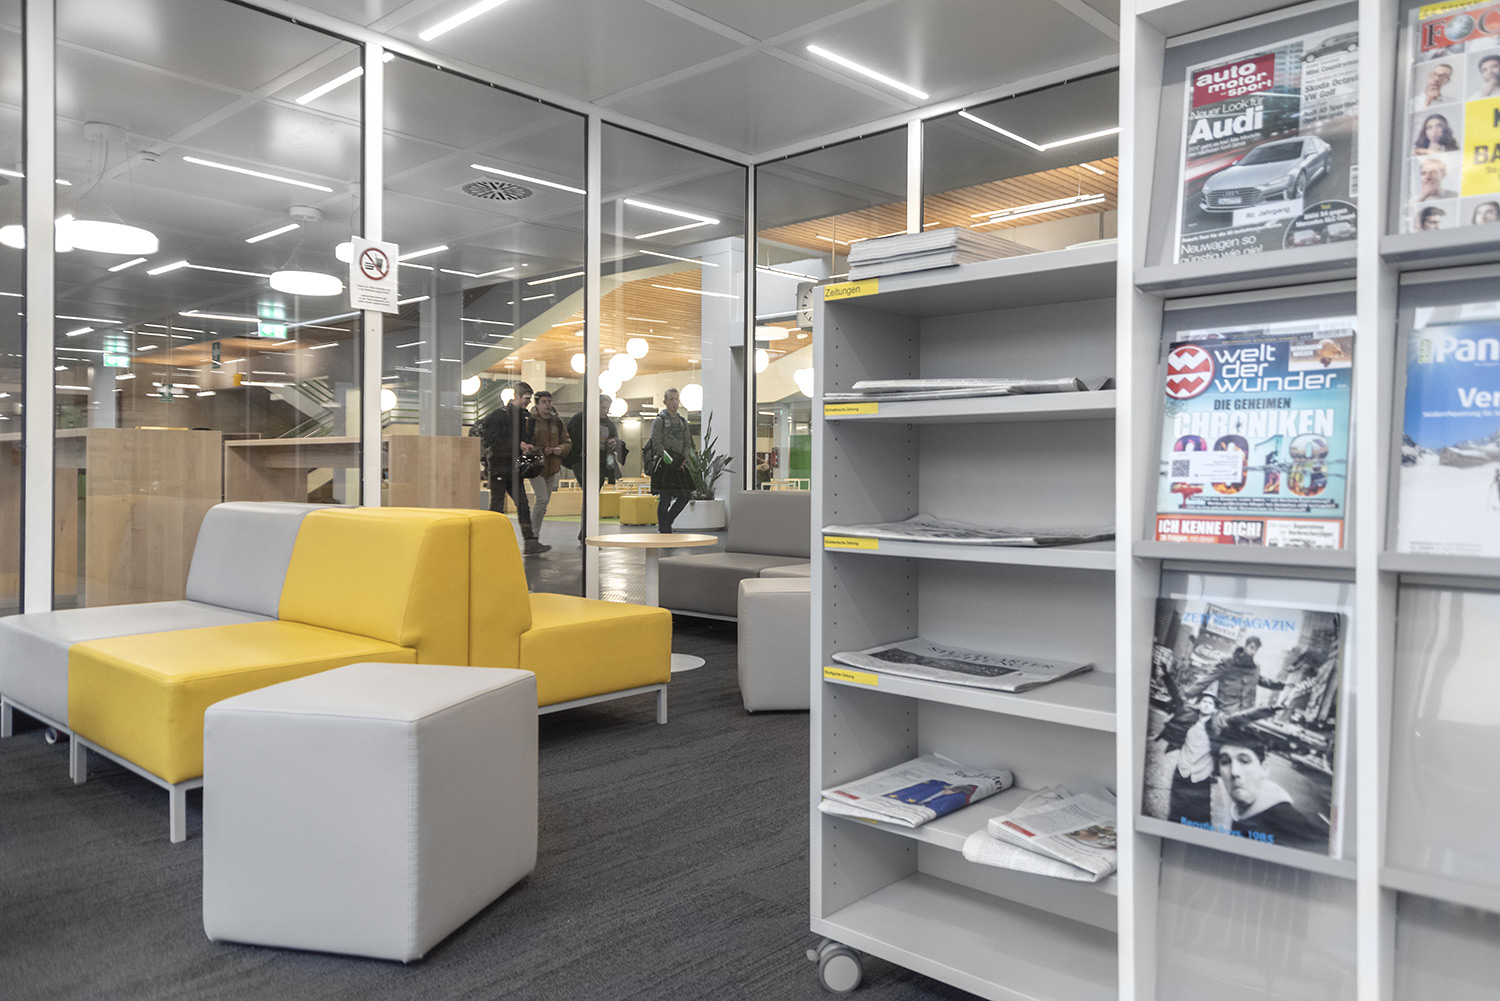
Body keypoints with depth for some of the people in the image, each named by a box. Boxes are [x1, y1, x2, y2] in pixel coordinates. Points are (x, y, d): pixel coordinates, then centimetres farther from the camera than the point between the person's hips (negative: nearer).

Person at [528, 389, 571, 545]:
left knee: (544, 502, 10)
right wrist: (540, 451, -20)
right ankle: (534, 533, -5)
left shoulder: (557, 421, 10)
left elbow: (567, 442, 12)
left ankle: (535, 532, 23)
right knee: (542, 499, -17)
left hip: (552, 468, 6)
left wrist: (561, 449, -9)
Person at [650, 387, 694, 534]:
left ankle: (664, 523, 19)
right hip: (665, 465, -6)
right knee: (665, 499, -5)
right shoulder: (659, 420, -3)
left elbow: (687, 443, 14)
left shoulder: (683, 421, 15)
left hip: (680, 465, 6)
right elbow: (656, 443, -10)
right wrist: (671, 460, -15)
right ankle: (664, 531, 3)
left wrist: (683, 459, -3)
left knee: (686, 495, 3)